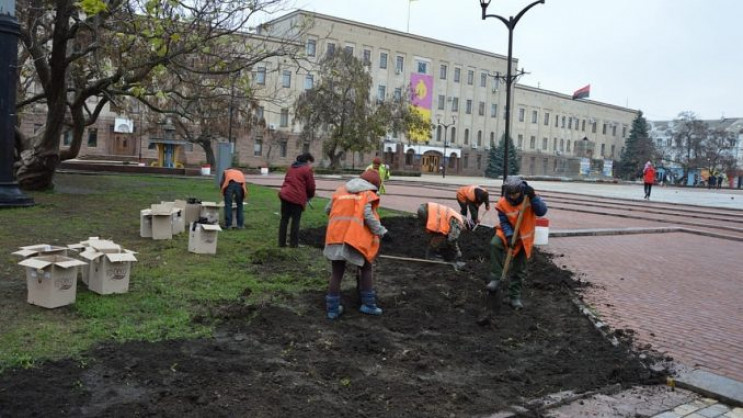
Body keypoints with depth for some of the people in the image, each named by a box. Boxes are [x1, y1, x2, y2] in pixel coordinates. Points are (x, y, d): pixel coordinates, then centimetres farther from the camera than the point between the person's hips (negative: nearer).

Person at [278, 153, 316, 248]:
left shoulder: (291, 168, 20)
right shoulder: (307, 170, -2)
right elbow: (311, 186, -1)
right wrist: (310, 196, 17)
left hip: (285, 195, 6)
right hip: (297, 198, -6)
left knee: (284, 219, 10)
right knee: (295, 221, 2)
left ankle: (281, 242, 14)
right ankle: (293, 243, 5)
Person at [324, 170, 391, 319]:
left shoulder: (341, 190, 19)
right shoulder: (368, 194, 4)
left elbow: (327, 210, 21)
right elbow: (368, 216, -10)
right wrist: (382, 232, -7)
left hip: (336, 238, 4)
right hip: (356, 239, -4)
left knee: (336, 273, 12)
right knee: (366, 269, 17)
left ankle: (332, 308, 13)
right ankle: (368, 304, 16)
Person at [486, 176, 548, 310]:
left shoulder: (529, 196, -15)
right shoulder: (502, 203, -16)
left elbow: (542, 211, -24)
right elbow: (504, 222, -13)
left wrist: (533, 197, -36)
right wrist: (509, 236, -28)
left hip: (524, 238, 1)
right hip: (507, 233, -1)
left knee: (519, 270, 5)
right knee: (495, 244, -35)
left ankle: (515, 296, 20)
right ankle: (495, 278, -26)